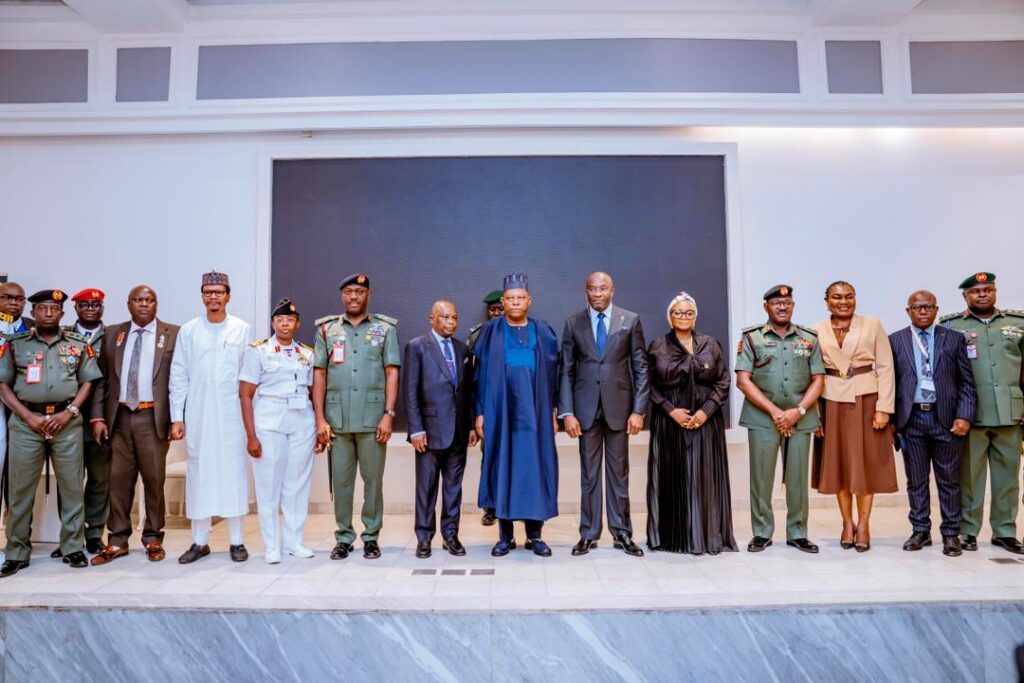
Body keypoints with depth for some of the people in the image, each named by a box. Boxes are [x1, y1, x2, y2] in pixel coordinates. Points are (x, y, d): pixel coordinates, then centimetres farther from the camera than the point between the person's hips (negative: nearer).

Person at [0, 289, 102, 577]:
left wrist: (68, 413, -6)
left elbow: (88, 382, 7)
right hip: (25, 422, 0)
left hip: (67, 421, 0)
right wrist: (28, 416, -7)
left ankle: (73, 548, 13)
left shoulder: (79, 344, 6)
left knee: (72, 486, 3)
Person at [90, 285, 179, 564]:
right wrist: (98, 416, 1)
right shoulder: (112, 334, 12)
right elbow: (101, 378, 9)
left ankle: (153, 538, 17)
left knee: (154, 479, 3)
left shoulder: (172, 334, 3)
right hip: (119, 417, 3)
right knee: (118, 479, 5)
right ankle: (117, 540, 16)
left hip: (153, 417, -2)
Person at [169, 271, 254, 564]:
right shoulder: (188, 330, 5)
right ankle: (199, 541, 17)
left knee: (233, 472, 2)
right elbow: (178, 376, 5)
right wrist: (176, 417, 0)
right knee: (199, 473, 6)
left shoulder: (243, 330, 2)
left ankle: (236, 540, 11)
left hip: (232, 414, -1)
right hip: (198, 415, 1)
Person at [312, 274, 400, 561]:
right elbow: (319, 375, 7)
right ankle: (343, 537, 20)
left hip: (372, 418, -1)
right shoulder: (327, 329, 10)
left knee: (373, 480, 5)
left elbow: (392, 373, 1)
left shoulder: (385, 328, 6)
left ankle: (371, 537, 18)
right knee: (341, 480, 7)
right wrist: (320, 418, 0)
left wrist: (388, 414, -7)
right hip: (337, 419, 1)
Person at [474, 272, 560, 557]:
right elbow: (481, 373, 3)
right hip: (500, 411, -1)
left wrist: (553, 412, 2)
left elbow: (553, 373, 7)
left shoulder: (543, 332, 7)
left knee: (535, 467, 3)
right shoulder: (491, 332, 4)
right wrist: (480, 412, -3)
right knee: (503, 467, 3)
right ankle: (505, 536, 15)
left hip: (535, 411, 1)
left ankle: (534, 535, 15)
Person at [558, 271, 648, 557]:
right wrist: (567, 412, -5)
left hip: (619, 406, 0)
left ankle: (622, 533, 19)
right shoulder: (573, 323, 4)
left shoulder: (631, 320, 2)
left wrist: (638, 410, -5)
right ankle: (589, 534, 17)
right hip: (586, 407, 1)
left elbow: (640, 367, 1)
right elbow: (566, 371, 3)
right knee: (589, 473, 7)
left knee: (618, 472, 8)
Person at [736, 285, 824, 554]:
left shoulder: (809, 339, 9)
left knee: (798, 478, 6)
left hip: (800, 419, 2)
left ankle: (797, 533, 19)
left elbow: (818, 380, 6)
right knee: (761, 478, 2)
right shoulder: (752, 338, 1)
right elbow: (743, 381, -5)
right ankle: (761, 533, 14)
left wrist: (798, 411, -9)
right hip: (762, 419, -2)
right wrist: (774, 412, -11)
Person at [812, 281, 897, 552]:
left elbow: (885, 369, -2)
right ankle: (847, 523, 20)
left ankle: (863, 524, 15)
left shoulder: (873, 326, 1)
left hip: (866, 401, -1)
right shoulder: (817, 332, 4)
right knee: (838, 464, 7)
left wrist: (883, 408, -10)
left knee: (866, 463, 4)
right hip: (832, 403, 1)